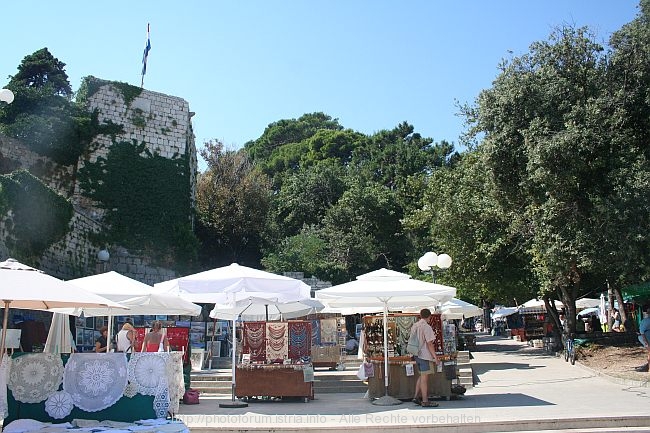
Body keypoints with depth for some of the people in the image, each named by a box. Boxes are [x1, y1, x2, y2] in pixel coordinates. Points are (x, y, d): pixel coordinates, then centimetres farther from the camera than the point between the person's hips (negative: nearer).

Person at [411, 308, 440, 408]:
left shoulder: (414, 326, 9)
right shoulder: (427, 327, -16)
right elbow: (429, 344, -17)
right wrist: (435, 356, -11)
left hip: (417, 355, 8)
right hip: (425, 355, -8)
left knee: (421, 376, 20)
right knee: (424, 378, -1)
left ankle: (416, 396, 19)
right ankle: (425, 401, 5)